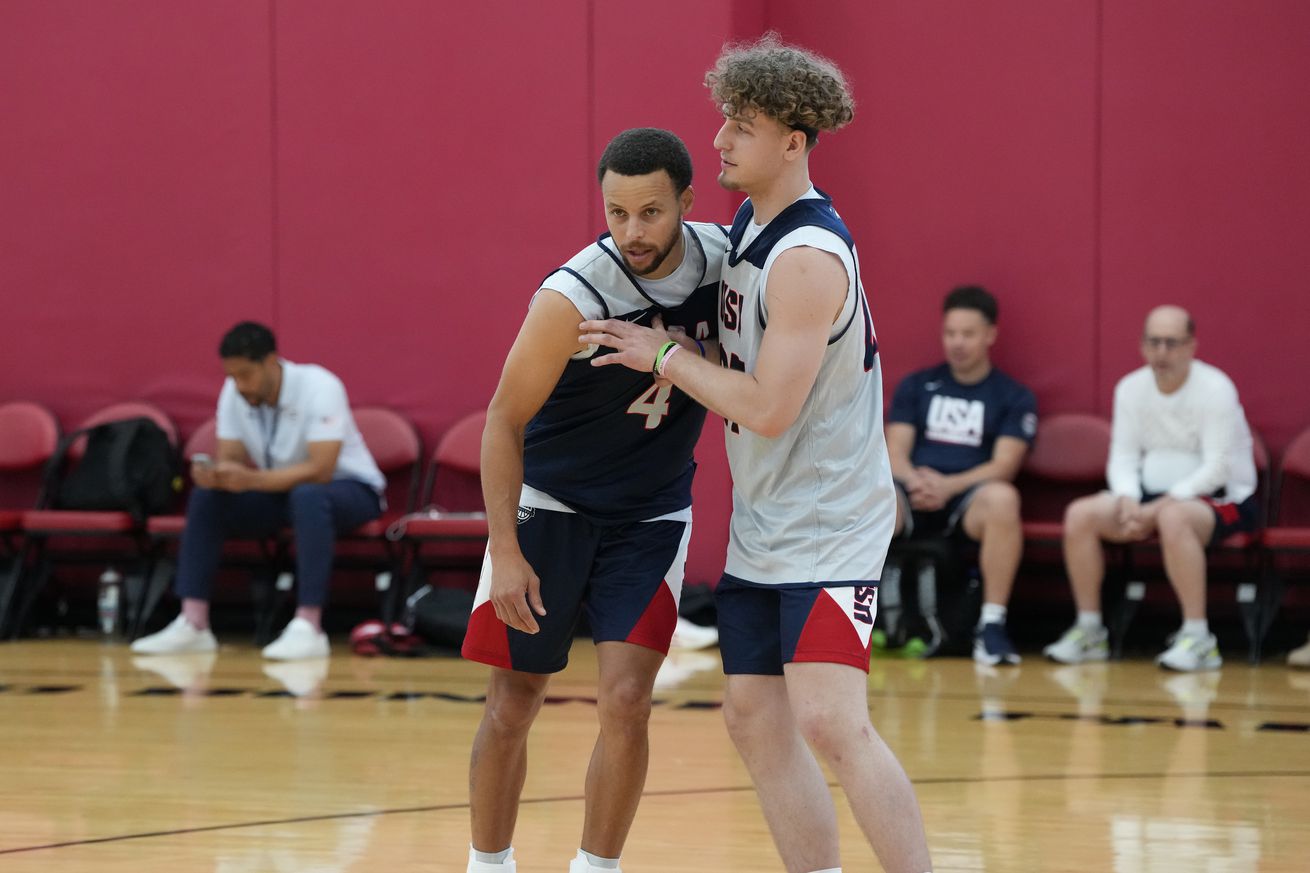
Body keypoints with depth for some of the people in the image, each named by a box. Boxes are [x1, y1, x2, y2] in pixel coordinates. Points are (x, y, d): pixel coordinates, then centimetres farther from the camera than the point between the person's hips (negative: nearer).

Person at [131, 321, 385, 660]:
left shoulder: (320, 387, -26)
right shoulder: (233, 393, -7)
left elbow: (320, 471, -33)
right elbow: (230, 459, -6)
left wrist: (251, 480, -43)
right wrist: (214, 475, -31)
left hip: (348, 489, -6)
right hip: (282, 492, 6)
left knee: (308, 496, -39)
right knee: (205, 497, -16)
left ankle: (308, 628, -42)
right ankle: (192, 625, -20)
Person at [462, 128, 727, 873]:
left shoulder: (725, 258, -13)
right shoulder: (573, 298, -26)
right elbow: (505, 421, -18)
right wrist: (506, 551, -22)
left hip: (652, 513, 2)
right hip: (551, 504, -2)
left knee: (626, 700, -11)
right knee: (512, 707, 4)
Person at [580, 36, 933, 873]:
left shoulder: (808, 259, -21)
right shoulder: (753, 221, 9)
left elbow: (769, 409, -23)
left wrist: (667, 356, -13)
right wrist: (677, 369, 6)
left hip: (829, 526, -10)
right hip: (762, 526, 10)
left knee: (831, 721, -18)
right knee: (754, 716, 9)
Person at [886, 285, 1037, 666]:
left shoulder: (1014, 398, 10)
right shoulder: (915, 386, 17)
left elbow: (1004, 465, -3)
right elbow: (896, 452, 8)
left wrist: (948, 486, -21)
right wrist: (915, 481, -16)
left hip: (969, 498, -2)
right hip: (913, 495, 2)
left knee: (1002, 498, -39)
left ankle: (991, 626, -33)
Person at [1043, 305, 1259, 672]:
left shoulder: (1215, 390, -14)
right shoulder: (1131, 388, 5)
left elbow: (1217, 467, -18)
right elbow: (1123, 458, 6)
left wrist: (1161, 506, -25)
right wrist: (1128, 500, -17)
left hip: (1220, 499, -6)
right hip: (1152, 493, 6)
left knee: (1173, 518, -40)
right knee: (1080, 514, -16)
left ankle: (1198, 638, -35)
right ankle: (1089, 631, -7)